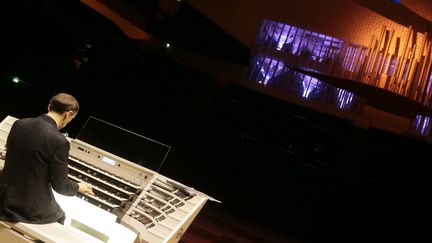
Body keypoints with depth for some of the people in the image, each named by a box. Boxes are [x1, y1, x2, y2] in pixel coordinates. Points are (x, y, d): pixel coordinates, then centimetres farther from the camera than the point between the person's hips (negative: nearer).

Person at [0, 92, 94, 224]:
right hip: (30, 207, -5)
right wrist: (78, 187, 8)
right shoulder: (59, 141, -23)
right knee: (60, 217, 27)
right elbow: (60, 185, -14)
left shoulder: (19, 124, -5)